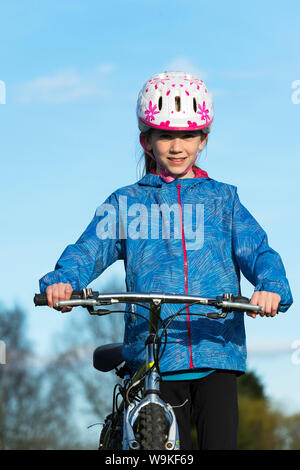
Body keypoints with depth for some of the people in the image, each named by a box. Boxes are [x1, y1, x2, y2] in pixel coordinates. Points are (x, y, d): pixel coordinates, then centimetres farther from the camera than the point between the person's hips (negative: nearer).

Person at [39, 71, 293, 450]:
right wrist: (62, 280, -24)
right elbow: (90, 248, -1)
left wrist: (271, 287, -21)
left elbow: (255, 249, 2)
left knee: (221, 439, -10)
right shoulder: (125, 203, 12)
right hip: (154, 354, 0)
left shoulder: (222, 198, 14)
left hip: (216, 351, 0)